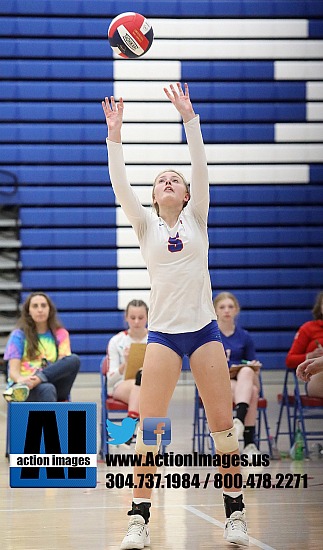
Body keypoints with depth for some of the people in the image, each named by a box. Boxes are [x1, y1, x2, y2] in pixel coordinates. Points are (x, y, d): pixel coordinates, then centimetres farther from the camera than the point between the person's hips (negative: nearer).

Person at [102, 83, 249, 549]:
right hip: (162, 332, 0)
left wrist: (189, 117, -13)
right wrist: (114, 134, -14)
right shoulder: (146, 225, 8)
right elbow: (121, 187, -6)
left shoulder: (196, 218, 8)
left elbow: (200, 167, -4)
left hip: (204, 328, 0)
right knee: (148, 428, -8)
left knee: (223, 425, -1)